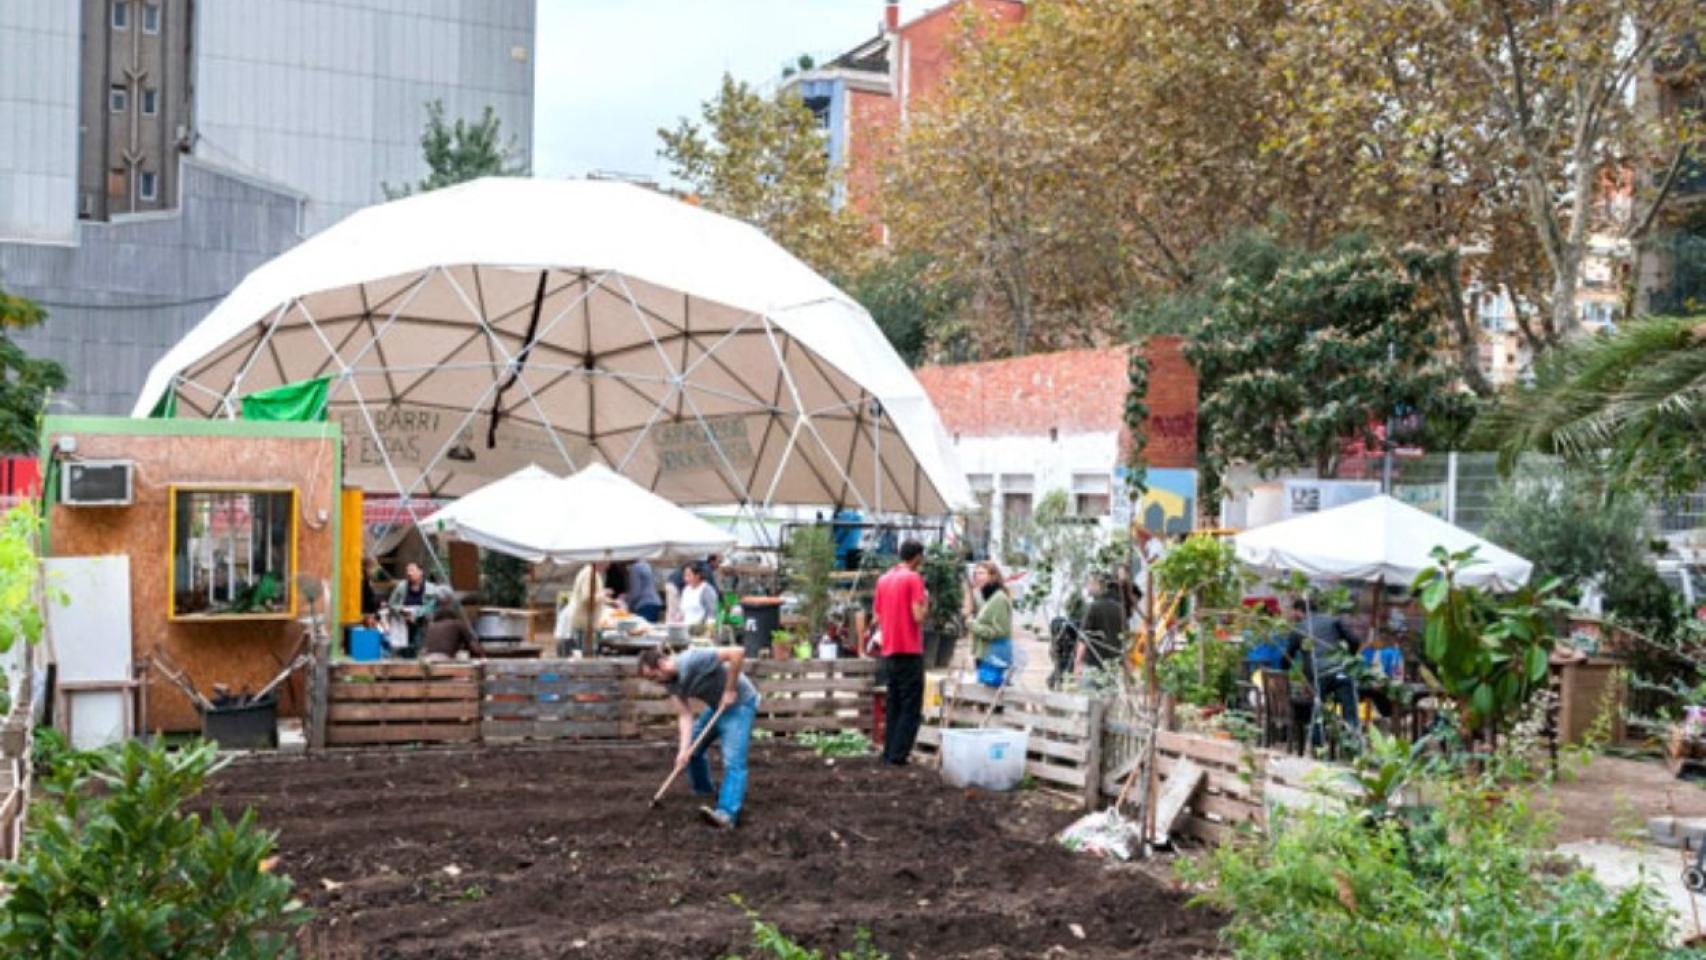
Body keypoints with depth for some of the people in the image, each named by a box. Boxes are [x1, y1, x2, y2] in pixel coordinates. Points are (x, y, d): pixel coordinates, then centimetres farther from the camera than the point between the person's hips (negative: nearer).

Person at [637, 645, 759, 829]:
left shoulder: (694, 660, -30)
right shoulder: (671, 682, -6)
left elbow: (737, 653, -36)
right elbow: (685, 716, -10)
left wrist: (730, 690, -28)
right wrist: (684, 749, -23)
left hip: (739, 703, -9)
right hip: (716, 706, 9)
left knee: (733, 760, -20)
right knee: (692, 750, 15)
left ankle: (726, 814, -30)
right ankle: (704, 792, 35)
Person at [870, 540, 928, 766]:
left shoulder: (883, 579, 12)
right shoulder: (913, 578, -9)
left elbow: (876, 618, 12)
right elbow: (918, 616, -15)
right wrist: (925, 601, 2)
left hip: (889, 652, 7)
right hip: (910, 651, -7)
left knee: (893, 706, 14)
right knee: (911, 708, -2)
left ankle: (888, 753, 13)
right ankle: (898, 755, -8)